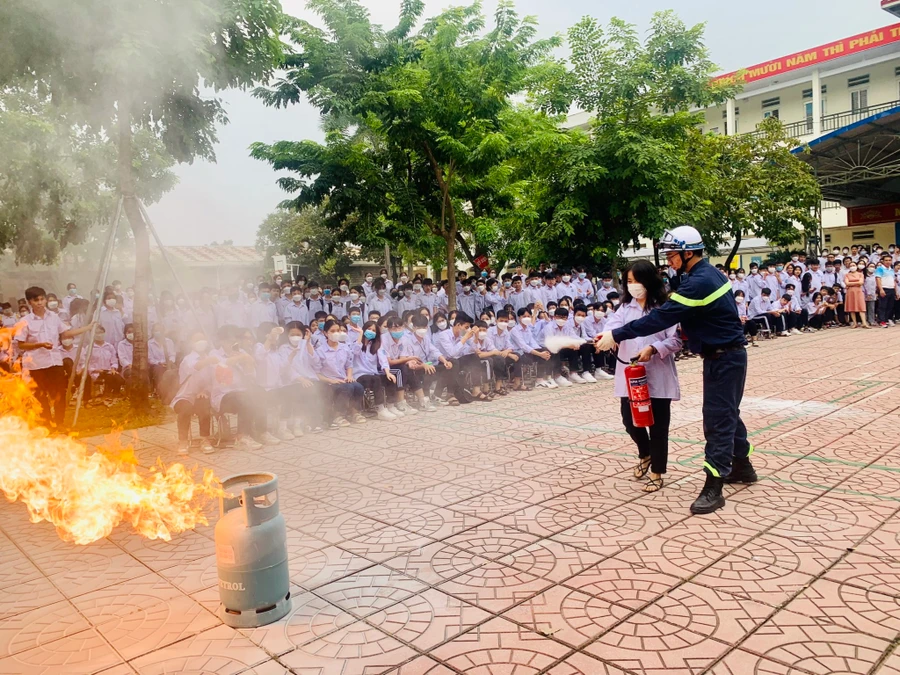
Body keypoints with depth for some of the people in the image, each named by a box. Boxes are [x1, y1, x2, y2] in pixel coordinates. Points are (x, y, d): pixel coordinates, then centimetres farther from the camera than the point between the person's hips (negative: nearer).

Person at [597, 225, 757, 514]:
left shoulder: (699, 282, -24)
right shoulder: (708, 273, 8)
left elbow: (661, 317, -27)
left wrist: (616, 336, -25)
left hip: (724, 358, -10)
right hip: (727, 355, 10)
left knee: (717, 418, -7)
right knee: (728, 413, 21)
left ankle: (713, 488, -2)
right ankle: (742, 467, 36)